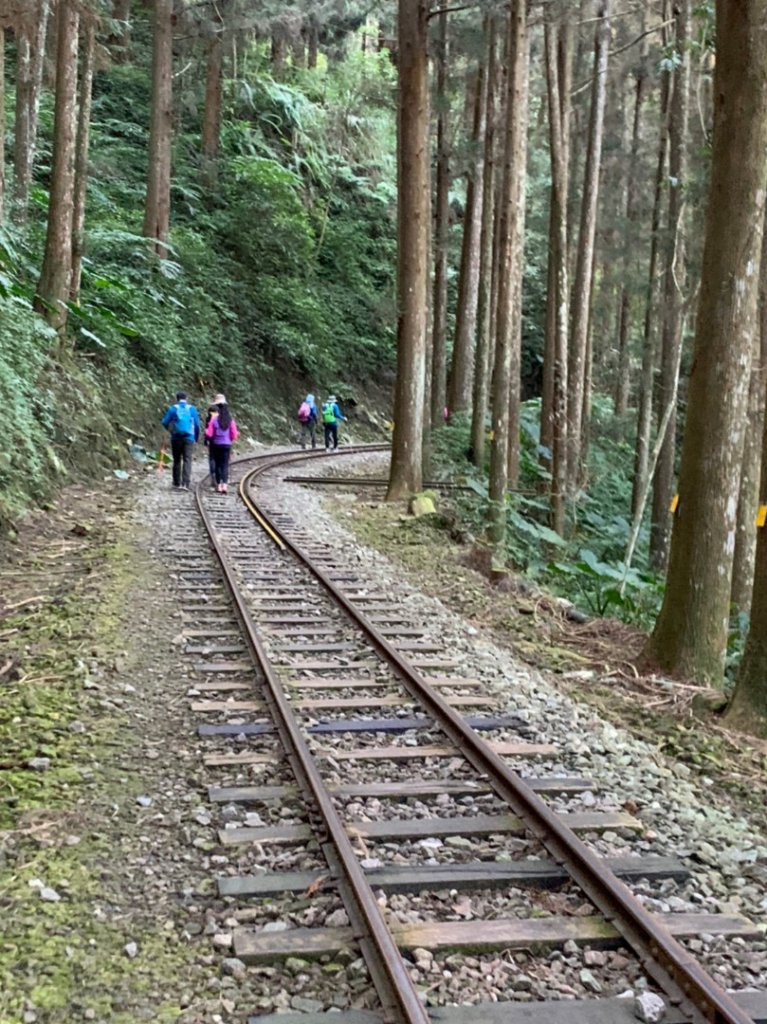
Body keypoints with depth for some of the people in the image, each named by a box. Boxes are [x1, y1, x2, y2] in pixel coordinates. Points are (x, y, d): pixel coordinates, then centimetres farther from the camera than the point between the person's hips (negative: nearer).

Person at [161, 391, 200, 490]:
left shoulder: (172, 408, 1)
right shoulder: (192, 408, 3)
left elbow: (165, 422, -1)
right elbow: (197, 424, 3)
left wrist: (170, 429, 21)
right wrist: (197, 437, 16)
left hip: (176, 438, 1)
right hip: (189, 438, -1)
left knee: (177, 460, 13)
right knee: (187, 460, -4)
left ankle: (177, 482, 19)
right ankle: (185, 483, -17)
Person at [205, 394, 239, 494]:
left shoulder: (214, 418, -9)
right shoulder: (230, 419, -4)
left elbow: (209, 434, -9)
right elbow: (234, 434, -4)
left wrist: (206, 430, 12)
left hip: (216, 444, -1)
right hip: (227, 444, 1)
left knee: (218, 464, 11)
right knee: (225, 465, 2)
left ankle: (218, 485, 13)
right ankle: (224, 484, -13)